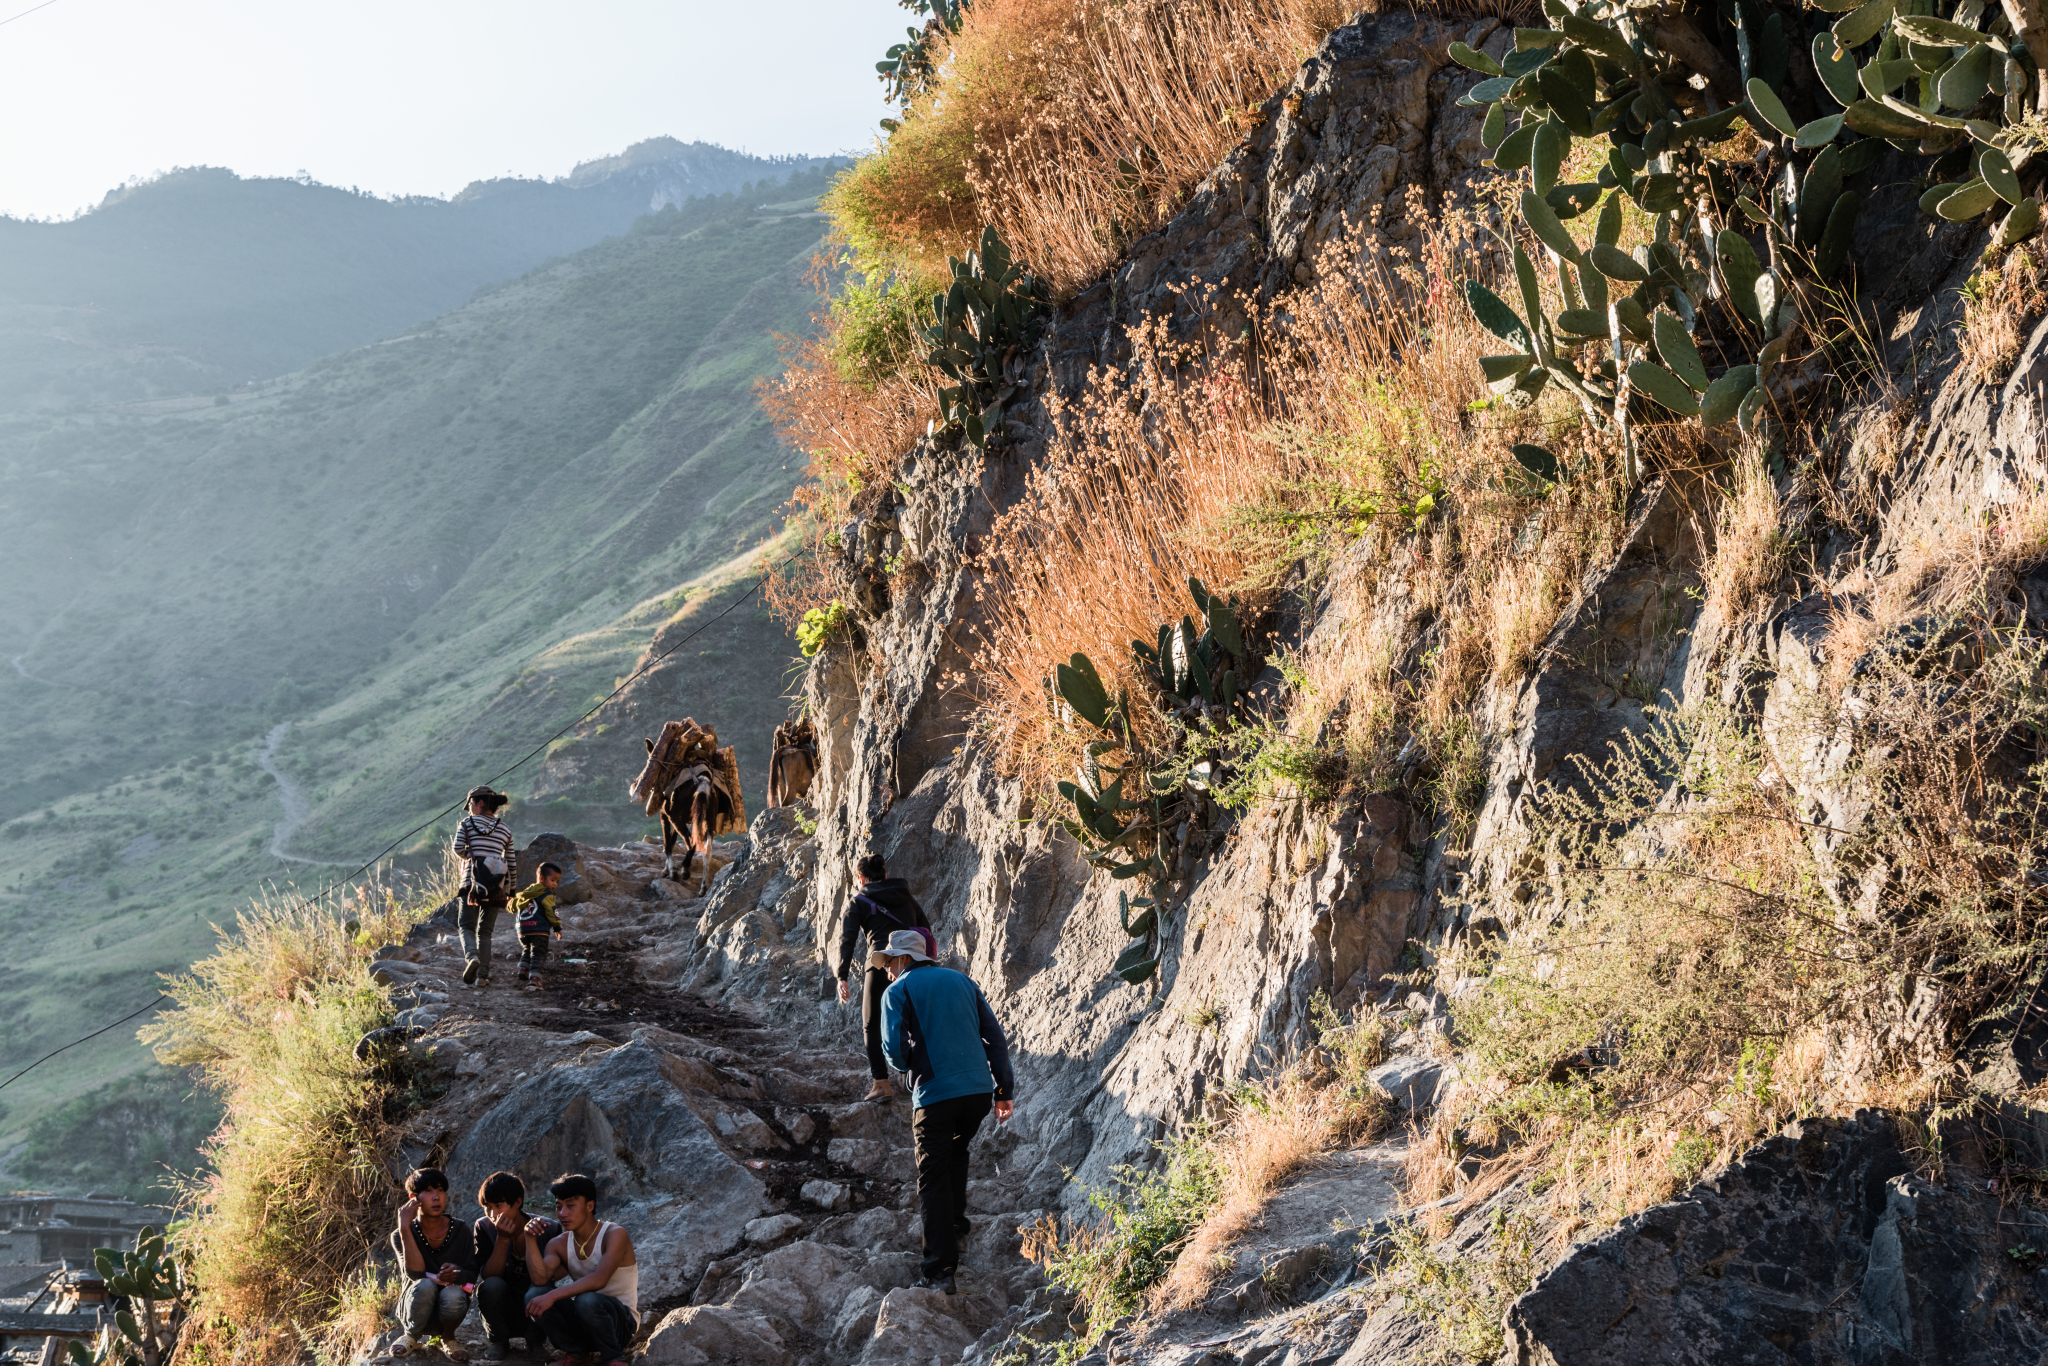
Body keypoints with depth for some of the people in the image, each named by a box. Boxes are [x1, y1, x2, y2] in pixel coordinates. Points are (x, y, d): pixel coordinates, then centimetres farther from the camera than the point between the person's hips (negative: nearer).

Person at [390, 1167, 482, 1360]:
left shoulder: (461, 1231, -3)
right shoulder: (401, 1236, -6)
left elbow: (472, 1275, -5)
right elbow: (415, 1273, -22)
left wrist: (457, 1273, -29)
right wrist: (405, 1228, -27)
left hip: (447, 1313, 1)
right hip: (415, 1312, -1)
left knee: (453, 1294, -35)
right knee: (424, 1285, -34)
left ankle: (448, 1337, -1)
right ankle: (411, 1337, -4)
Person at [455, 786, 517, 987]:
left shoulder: (467, 822, 5)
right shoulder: (505, 829, 14)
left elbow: (458, 849, -6)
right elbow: (512, 863, 13)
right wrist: (513, 891, 19)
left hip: (473, 880, -3)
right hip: (496, 886, 3)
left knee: (467, 925, 4)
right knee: (485, 931, 11)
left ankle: (471, 956, -26)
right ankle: (483, 976, 0)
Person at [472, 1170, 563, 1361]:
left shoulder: (549, 1229, -11)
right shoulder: (485, 1227, -8)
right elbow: (488, 1276, -18)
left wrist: (530, 1238, -28)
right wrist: (503, 1239, -28)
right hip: (502, 1315, 1)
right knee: (492, 1286, -30)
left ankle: (534, 1343, -4)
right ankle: (500, 1343, -3)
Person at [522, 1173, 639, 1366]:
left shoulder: (614, 1235, -17)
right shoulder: (559, 1244, 1)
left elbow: (599, 1279, -34)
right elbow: (540, 1279, -17)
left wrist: (552, 1296, -40)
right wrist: (531, 1239, -25)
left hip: (622, 1321, -5)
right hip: (582, 1321, 5)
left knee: (588, 1301, -38)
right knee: (534, 1295, -18)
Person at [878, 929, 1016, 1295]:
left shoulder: (898, 992, 2)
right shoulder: (962, 980, 17)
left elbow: (894, 1049, -11)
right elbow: (996, 1037, 14)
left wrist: (907, 1066, 11)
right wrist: (1004, 1090, 17)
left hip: (935, 1095, -5)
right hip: (980, 1089, 5)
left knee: (933, 1179, 1)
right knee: (956, 1152, 32)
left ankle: (941, 1271, -3)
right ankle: (956, 1221, 35)